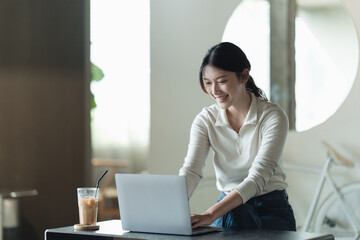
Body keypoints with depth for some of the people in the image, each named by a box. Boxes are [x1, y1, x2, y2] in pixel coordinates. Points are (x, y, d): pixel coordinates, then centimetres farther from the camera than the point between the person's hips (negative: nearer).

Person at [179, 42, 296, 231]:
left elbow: (258, 178, -25)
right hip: (228, 207, 2)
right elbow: (191, 171, -15)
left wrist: (211, 214, -40)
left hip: (271, 210, -2)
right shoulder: (205, 120, -2)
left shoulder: (273, 117, -14)